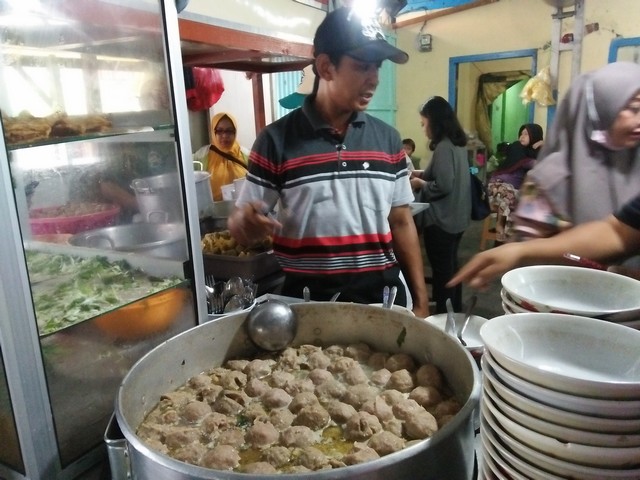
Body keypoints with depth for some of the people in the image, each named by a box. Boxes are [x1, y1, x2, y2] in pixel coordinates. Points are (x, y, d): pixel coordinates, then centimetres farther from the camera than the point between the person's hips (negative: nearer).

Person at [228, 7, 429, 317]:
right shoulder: (277, 140, -8)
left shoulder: (388, 140, 3)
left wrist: (420, 300, 5)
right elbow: (242, 226, -3)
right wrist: (246, 224, -26)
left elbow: (401, 223, 6)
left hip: (384, 295, 3)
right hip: (309, 301, -3)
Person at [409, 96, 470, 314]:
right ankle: (455, 311, 33)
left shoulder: (443, 147, -20)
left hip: (441, 220, -10)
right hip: (455, 218, 10)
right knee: (450, 267, 20)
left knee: (441, 271, 1)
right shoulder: (456, 143, 9)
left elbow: (443, 186, -24)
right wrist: (422, 174, 12)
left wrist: (420, 184, -9)